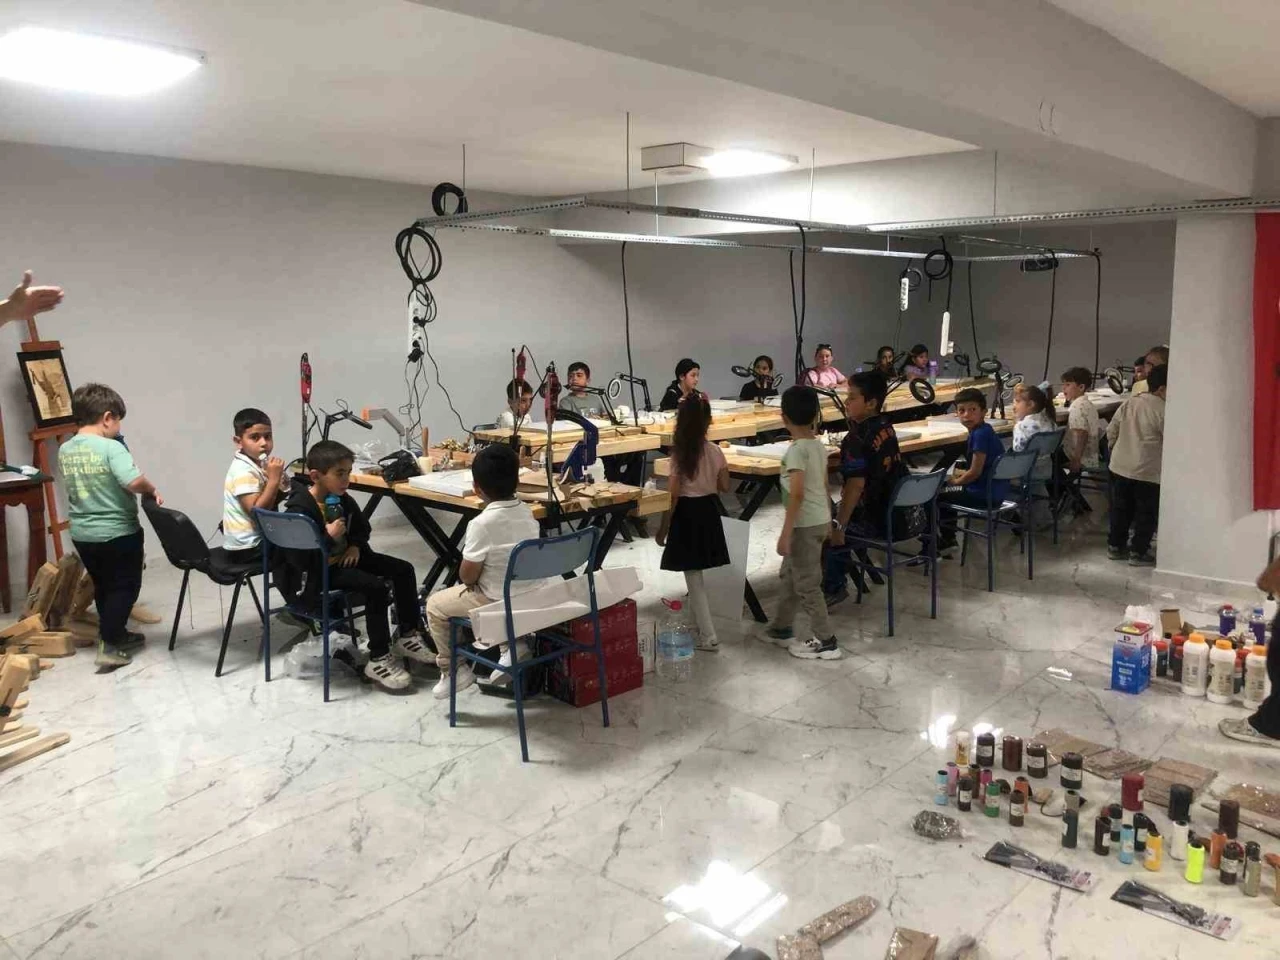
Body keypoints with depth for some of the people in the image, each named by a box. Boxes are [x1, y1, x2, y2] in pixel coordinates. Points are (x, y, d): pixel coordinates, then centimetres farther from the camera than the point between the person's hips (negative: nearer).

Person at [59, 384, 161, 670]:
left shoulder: (64, 450, 3)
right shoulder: (111, 447, -20)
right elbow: (134, 482, -30)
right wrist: (152, 489, -12)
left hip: (82, 534, 7)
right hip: (118, 532, -7)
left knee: (102, 587, 20)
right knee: (124, 587, 6)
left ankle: (116, 634, 33)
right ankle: (108, 646, 3)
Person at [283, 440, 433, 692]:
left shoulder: (343, 500, 3)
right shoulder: (300, 509, -23)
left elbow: (362, 527, 22)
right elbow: (297, 560, -28)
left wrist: (355, 546, 2)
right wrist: (329, 538, -30)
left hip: (344, 557, 9)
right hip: (318, 571, -9)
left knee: (403, 569, -1)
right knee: (376, 587, -28)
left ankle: (407, 636, 13)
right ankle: (379, 660, -17)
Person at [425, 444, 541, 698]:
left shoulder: (481, 524, -24)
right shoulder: (526, 511, -3)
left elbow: (467, 576, -16)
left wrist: (468, 577, 6)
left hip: (498, 602, -7)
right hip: (533, 595, 7)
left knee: (435, 605, 15)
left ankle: (453, 671, 20)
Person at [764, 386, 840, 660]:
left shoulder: (796, 449, -19)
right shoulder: (820, 445, 6)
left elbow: (797, 494, -25)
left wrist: (785, 533, -22)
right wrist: (828, 520, 23)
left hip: (805, 524, -9)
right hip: (820, 520, 9)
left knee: (807, 584, 3)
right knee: (790, 574, 22)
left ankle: (825, 642, 11)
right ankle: (782, 629, 34)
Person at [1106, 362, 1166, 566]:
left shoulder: (1129, 404, 4)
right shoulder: (1163, 411, -14)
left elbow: (1111, 430, 9)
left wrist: (1117, 448, 22)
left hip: (1120, 466, 7)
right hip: (1147, 470, -6)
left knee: (1121, 508, 17)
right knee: (1146, 512, 6)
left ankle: (1115, 546, 26)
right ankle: (1138, 552, 11)